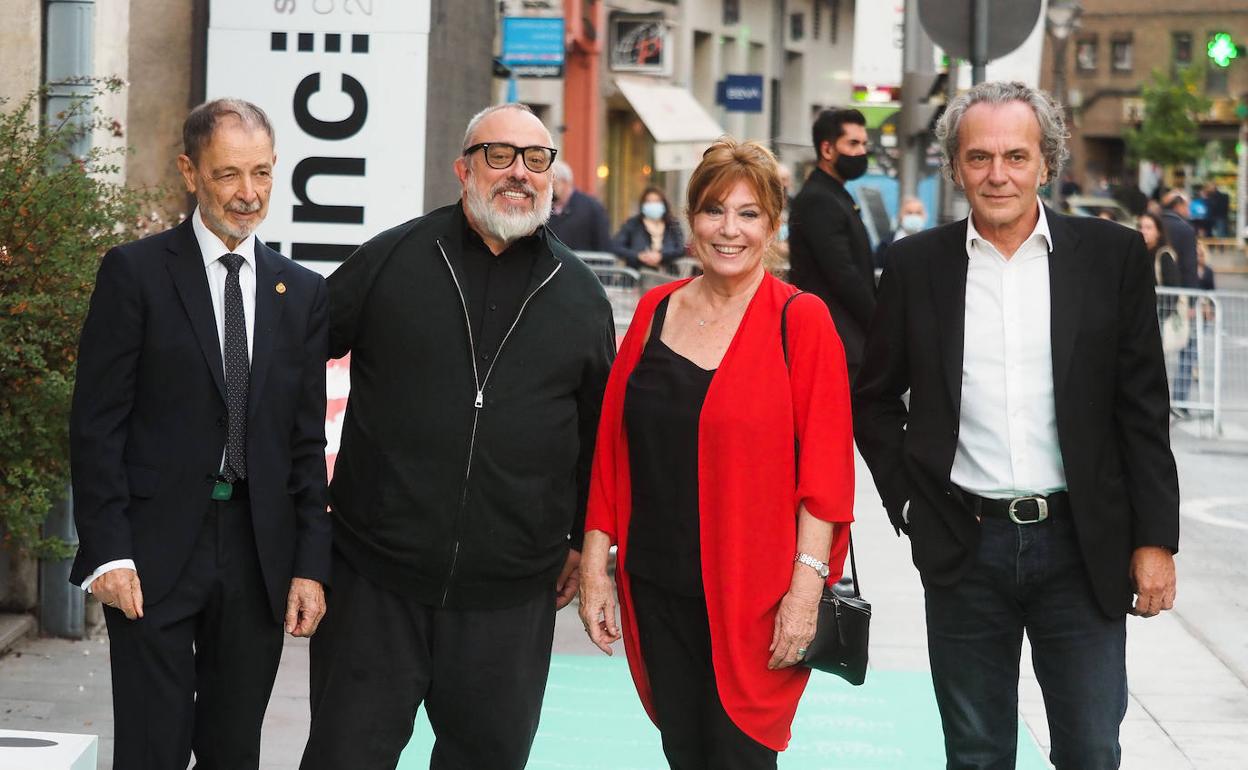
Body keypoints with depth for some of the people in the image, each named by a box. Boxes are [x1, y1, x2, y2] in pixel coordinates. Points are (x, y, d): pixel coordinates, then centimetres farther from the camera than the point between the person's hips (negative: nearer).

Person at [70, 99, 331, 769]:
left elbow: (308, 442, 11)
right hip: (156, 554, -4)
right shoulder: (135, 273, -1)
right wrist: (108, 551, -11)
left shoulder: (302, 293, 11)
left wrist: (310, 565, 4)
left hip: (258, 557, 4)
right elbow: (96, 424, -4)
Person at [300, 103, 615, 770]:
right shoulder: (390, 260, 0)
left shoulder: (580, 295, 7)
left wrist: (585, 539, 16)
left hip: (509, 591, 2)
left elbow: (598, 428, 15)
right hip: (374, 577, -2)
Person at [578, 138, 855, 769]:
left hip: (749, 592, -4)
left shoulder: (801, 320, -6)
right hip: (656, 586, 4)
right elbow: (611, 445, 10)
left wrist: (806, 585, -14)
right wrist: (595, 563, 6)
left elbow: (825, 465, -9)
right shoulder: (655, 310, 7)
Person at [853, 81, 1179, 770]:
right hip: (964, 550, 1)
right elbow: (874, 398, 11)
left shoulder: (1113, 256, -1)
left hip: (1083, 549, -1)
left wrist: (1155, 539, -3)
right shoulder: (916, 266, 2)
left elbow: (1143, 409, 0)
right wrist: (908, 501, 0)